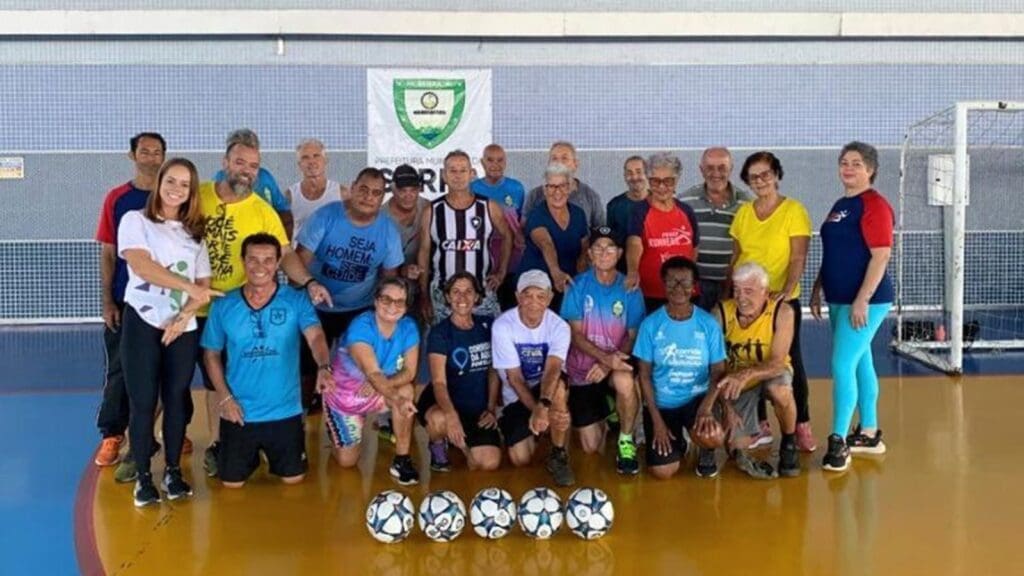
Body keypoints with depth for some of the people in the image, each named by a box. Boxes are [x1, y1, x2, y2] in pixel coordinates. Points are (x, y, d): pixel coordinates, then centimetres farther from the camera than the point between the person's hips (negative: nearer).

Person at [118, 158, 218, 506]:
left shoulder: (194, 232, 13)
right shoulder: (136, 221, 1)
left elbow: (205, 284, 7)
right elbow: (142, 266, -15)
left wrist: (184, 315, -10)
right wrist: (190, 287, -19)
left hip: (183, 327, 3)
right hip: (142, 322, -3)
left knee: (177, 399, 6)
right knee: (143, 401, -1)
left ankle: (173, 470, 17)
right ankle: (143, 476, 10)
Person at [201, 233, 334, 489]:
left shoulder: (297, 300, -9)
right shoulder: (223, 306, -4)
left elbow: (315, 336, -23)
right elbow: (211, 354, 5)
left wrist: (324, 367, -45)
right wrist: (224, 397, -6)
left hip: (285, 411, -1)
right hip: (239, 412, 1)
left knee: (293, 478, 11)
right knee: (232, 482, 9)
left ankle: (268, 453, 44)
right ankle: (252, 455, 43)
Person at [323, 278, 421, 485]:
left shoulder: (409, 328, -16)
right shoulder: (361, 326, -31)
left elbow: (409, 372, -19)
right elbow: (372, 373, -42)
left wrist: (381, 385, -36)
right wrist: (397, 400, -58)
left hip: (378, 391, 3)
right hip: (344, 394, -3)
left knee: (406, 390, -30)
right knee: (347, 461, 1)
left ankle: (402, 460, -18)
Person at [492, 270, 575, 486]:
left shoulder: (559, 326, -16)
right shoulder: (502, 326, -18)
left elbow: (553, 369, -32)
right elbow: (515, 378, -19)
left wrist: (543, 406, -49)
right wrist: (536, 410, -32)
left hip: (548, 389, 0)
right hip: (517, 396, 1)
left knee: (558, 385, -37)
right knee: (520, 459, -14)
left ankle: (559, 456, -19)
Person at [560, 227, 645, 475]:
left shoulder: (630, 289, -5)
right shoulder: (578, 286, -8)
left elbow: (633, 336, -5)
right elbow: (576, 335, -10)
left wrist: (609, 364, -22)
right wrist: (605, 357, -27)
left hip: (617, 365, 0)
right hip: (582, 370, 1)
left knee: (624, 382, -39)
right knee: (591, 448, -1)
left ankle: (626, 440, -13)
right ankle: (604, 411, 34)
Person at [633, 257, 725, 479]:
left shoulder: (708, 323, -7)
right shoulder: (651, 324, -9)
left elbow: (718, 371, -4)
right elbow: (644, 375, -4)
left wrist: (707, 405, -24)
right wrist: (657, 420, -10)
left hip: (696, 399, 0)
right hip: (661, 403, 0)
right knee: (663, 472, -13)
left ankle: (706, 452, 8)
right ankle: (676, 443, 24)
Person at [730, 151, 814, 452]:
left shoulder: (793, 210, -5)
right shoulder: (743, 212, 9)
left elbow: (798, 258, -11)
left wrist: (787, 290, -24)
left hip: (781, 300, -4)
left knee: (789, 361, 2)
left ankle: (802, 426, 12)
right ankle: (760, 425, 17)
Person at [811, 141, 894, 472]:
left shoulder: (874, 205, -12)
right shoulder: (840, 205, 14)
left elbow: (881, 256, -18)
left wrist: (862, 300, -22)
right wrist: (817, 289, 19)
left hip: (865, 301, -9)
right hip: (839, 299, 9)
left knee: (842, 366, -10)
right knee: (860, 364, 15)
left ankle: (838, 441, -3)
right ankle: (869, 434, 25)